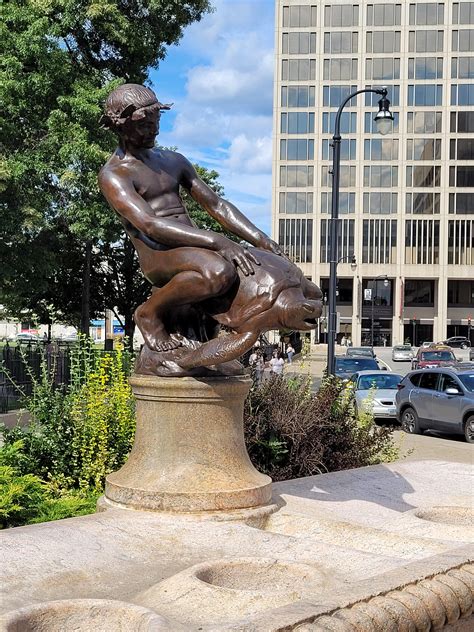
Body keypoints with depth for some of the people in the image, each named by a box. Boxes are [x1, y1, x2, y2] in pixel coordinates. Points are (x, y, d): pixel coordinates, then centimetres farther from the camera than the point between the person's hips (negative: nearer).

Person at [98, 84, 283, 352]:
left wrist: (260, 239, 1)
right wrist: (217, 242, -28)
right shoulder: (114, 175, -4)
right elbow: (150, 225, -19)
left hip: (197, 252, 8)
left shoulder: (174, 161, 21)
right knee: (220, 272, -39)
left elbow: (216, 204, 17)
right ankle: (151, 312, -11)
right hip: (159, 259, -8)